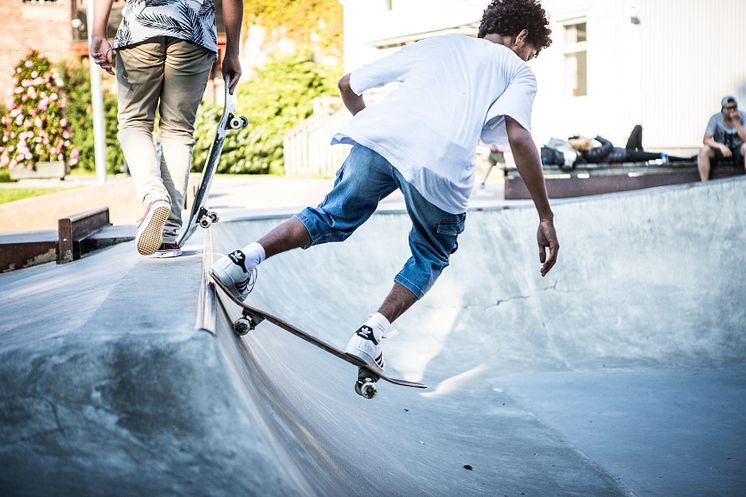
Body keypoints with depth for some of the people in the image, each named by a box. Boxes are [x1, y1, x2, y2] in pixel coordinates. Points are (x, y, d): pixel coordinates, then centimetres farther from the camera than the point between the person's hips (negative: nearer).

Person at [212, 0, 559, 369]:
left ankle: (249, 256, 4)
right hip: (440, 164, -3)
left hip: (379, 137, 3)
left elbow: (348, 85, 35)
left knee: (332, 219, 23)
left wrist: (371, 125, 55)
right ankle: (372, 332, 6)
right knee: (430, 256, 21)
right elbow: (519, 138, 2)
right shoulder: (518, 70, 23)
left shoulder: (436, 44, 35)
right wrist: (546, 218, 3)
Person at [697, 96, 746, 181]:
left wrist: (736, 122, -31)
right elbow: (706, 140, -16)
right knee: (704, 150, -29)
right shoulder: (715, 118, -12)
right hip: (721, 150, 1)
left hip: (738, 150, -1)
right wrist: (720, 146, -33)